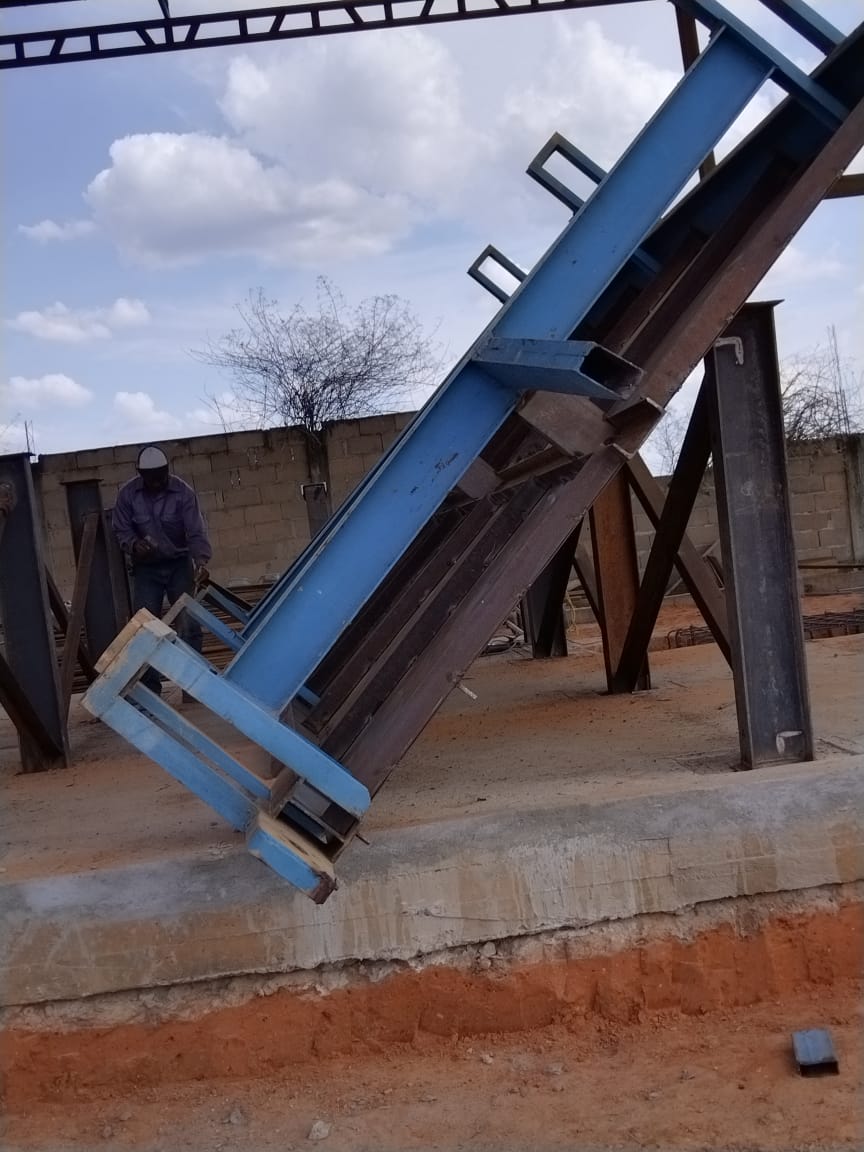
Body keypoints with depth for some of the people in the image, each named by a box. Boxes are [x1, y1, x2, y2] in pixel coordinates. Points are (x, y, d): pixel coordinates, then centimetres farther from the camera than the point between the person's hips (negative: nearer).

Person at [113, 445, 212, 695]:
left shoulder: (183, 492, -17)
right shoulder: (127, 494, -12)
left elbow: (196, 533, -20)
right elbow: (121, 529, -3)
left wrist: (201, 562, -37)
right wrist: (133, 544, -26)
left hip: (179, 564, -1)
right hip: (146, 568, 1)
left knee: (190, 624, -5)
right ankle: (150, 689, 6)